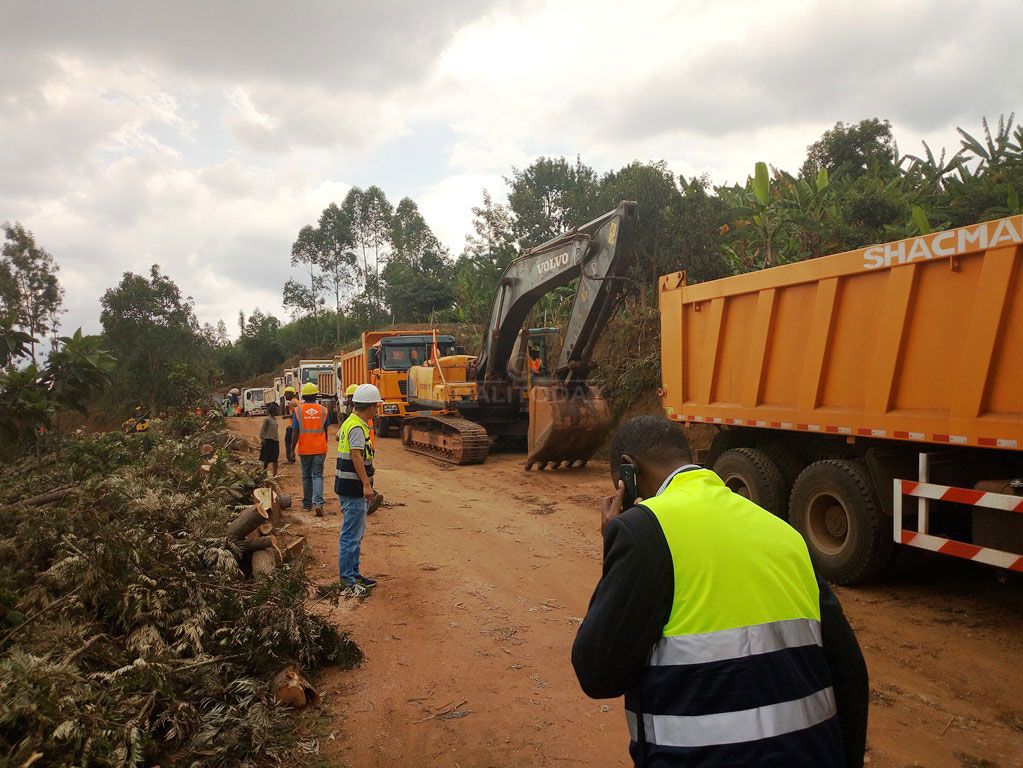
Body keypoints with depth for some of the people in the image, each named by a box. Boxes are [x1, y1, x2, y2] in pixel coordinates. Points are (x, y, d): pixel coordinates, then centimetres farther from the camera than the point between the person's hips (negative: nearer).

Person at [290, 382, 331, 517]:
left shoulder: (298, 410, -4)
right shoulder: (323, 410, 1)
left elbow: (295, 432, -6)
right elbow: (325, 432, 8)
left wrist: (292, 449, 3)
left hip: (304, 449, 0)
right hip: (320, 449, 0)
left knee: (306, 476, 13)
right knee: (317, 476, 1)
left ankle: (307, 504, 22)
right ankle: (318, 503, -17)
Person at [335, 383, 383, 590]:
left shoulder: (349, 422, 13)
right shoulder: (357, 427, -19)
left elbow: (338, 436, 34)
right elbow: (356, 456, -29)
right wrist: (366, 484, -33)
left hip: (349, 488, 11)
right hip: (354, 489, -11)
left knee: (356, 533, 17)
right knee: (351, 535, -4)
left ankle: (353, 573, 25)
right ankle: (347, 578, 2)